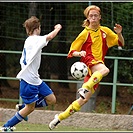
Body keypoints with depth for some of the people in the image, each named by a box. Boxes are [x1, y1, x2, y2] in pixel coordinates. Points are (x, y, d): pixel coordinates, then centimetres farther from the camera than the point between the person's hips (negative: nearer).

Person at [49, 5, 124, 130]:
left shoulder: (105, 31, 14)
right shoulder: (85, 33, 3)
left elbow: (121, 43, 20)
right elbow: (72, 51, 3)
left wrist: (119, 34, -2)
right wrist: (79, 53, -20)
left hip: (99, 64, 5)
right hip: (89, 61, -5)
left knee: (84, 99, -1)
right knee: (105, 70, -41)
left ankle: (60, 117, 7)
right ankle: (85, 88, -52)